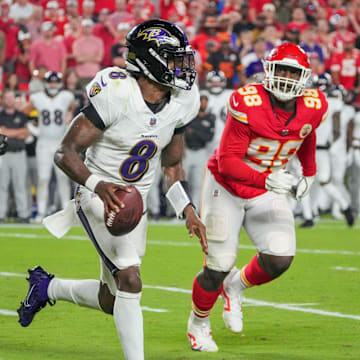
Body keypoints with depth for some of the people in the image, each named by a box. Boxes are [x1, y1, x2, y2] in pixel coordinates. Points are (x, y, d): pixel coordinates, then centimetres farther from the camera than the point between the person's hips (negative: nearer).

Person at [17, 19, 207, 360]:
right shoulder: (115, 96, -23)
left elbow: (172, 165, 14)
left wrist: (188, 212, 3)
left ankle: (46, 287, 39)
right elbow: (65, 152, -21)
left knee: (111, 302, 13)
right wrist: (98, 185, -37)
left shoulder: (179, 104, -1)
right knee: (130, 282, -23)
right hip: (100, 199, -7)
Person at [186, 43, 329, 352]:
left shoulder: (313, 107, -11)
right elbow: (227, 162, -28)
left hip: (266, 193, 4)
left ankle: (236, 285, 19)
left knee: (280, 259, -15)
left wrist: (309, 173, 28)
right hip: (226, 187, -4)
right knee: (219, 267, -2)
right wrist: (266, 179, -42)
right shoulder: (248, 104, -28)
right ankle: (198, 323, 29)